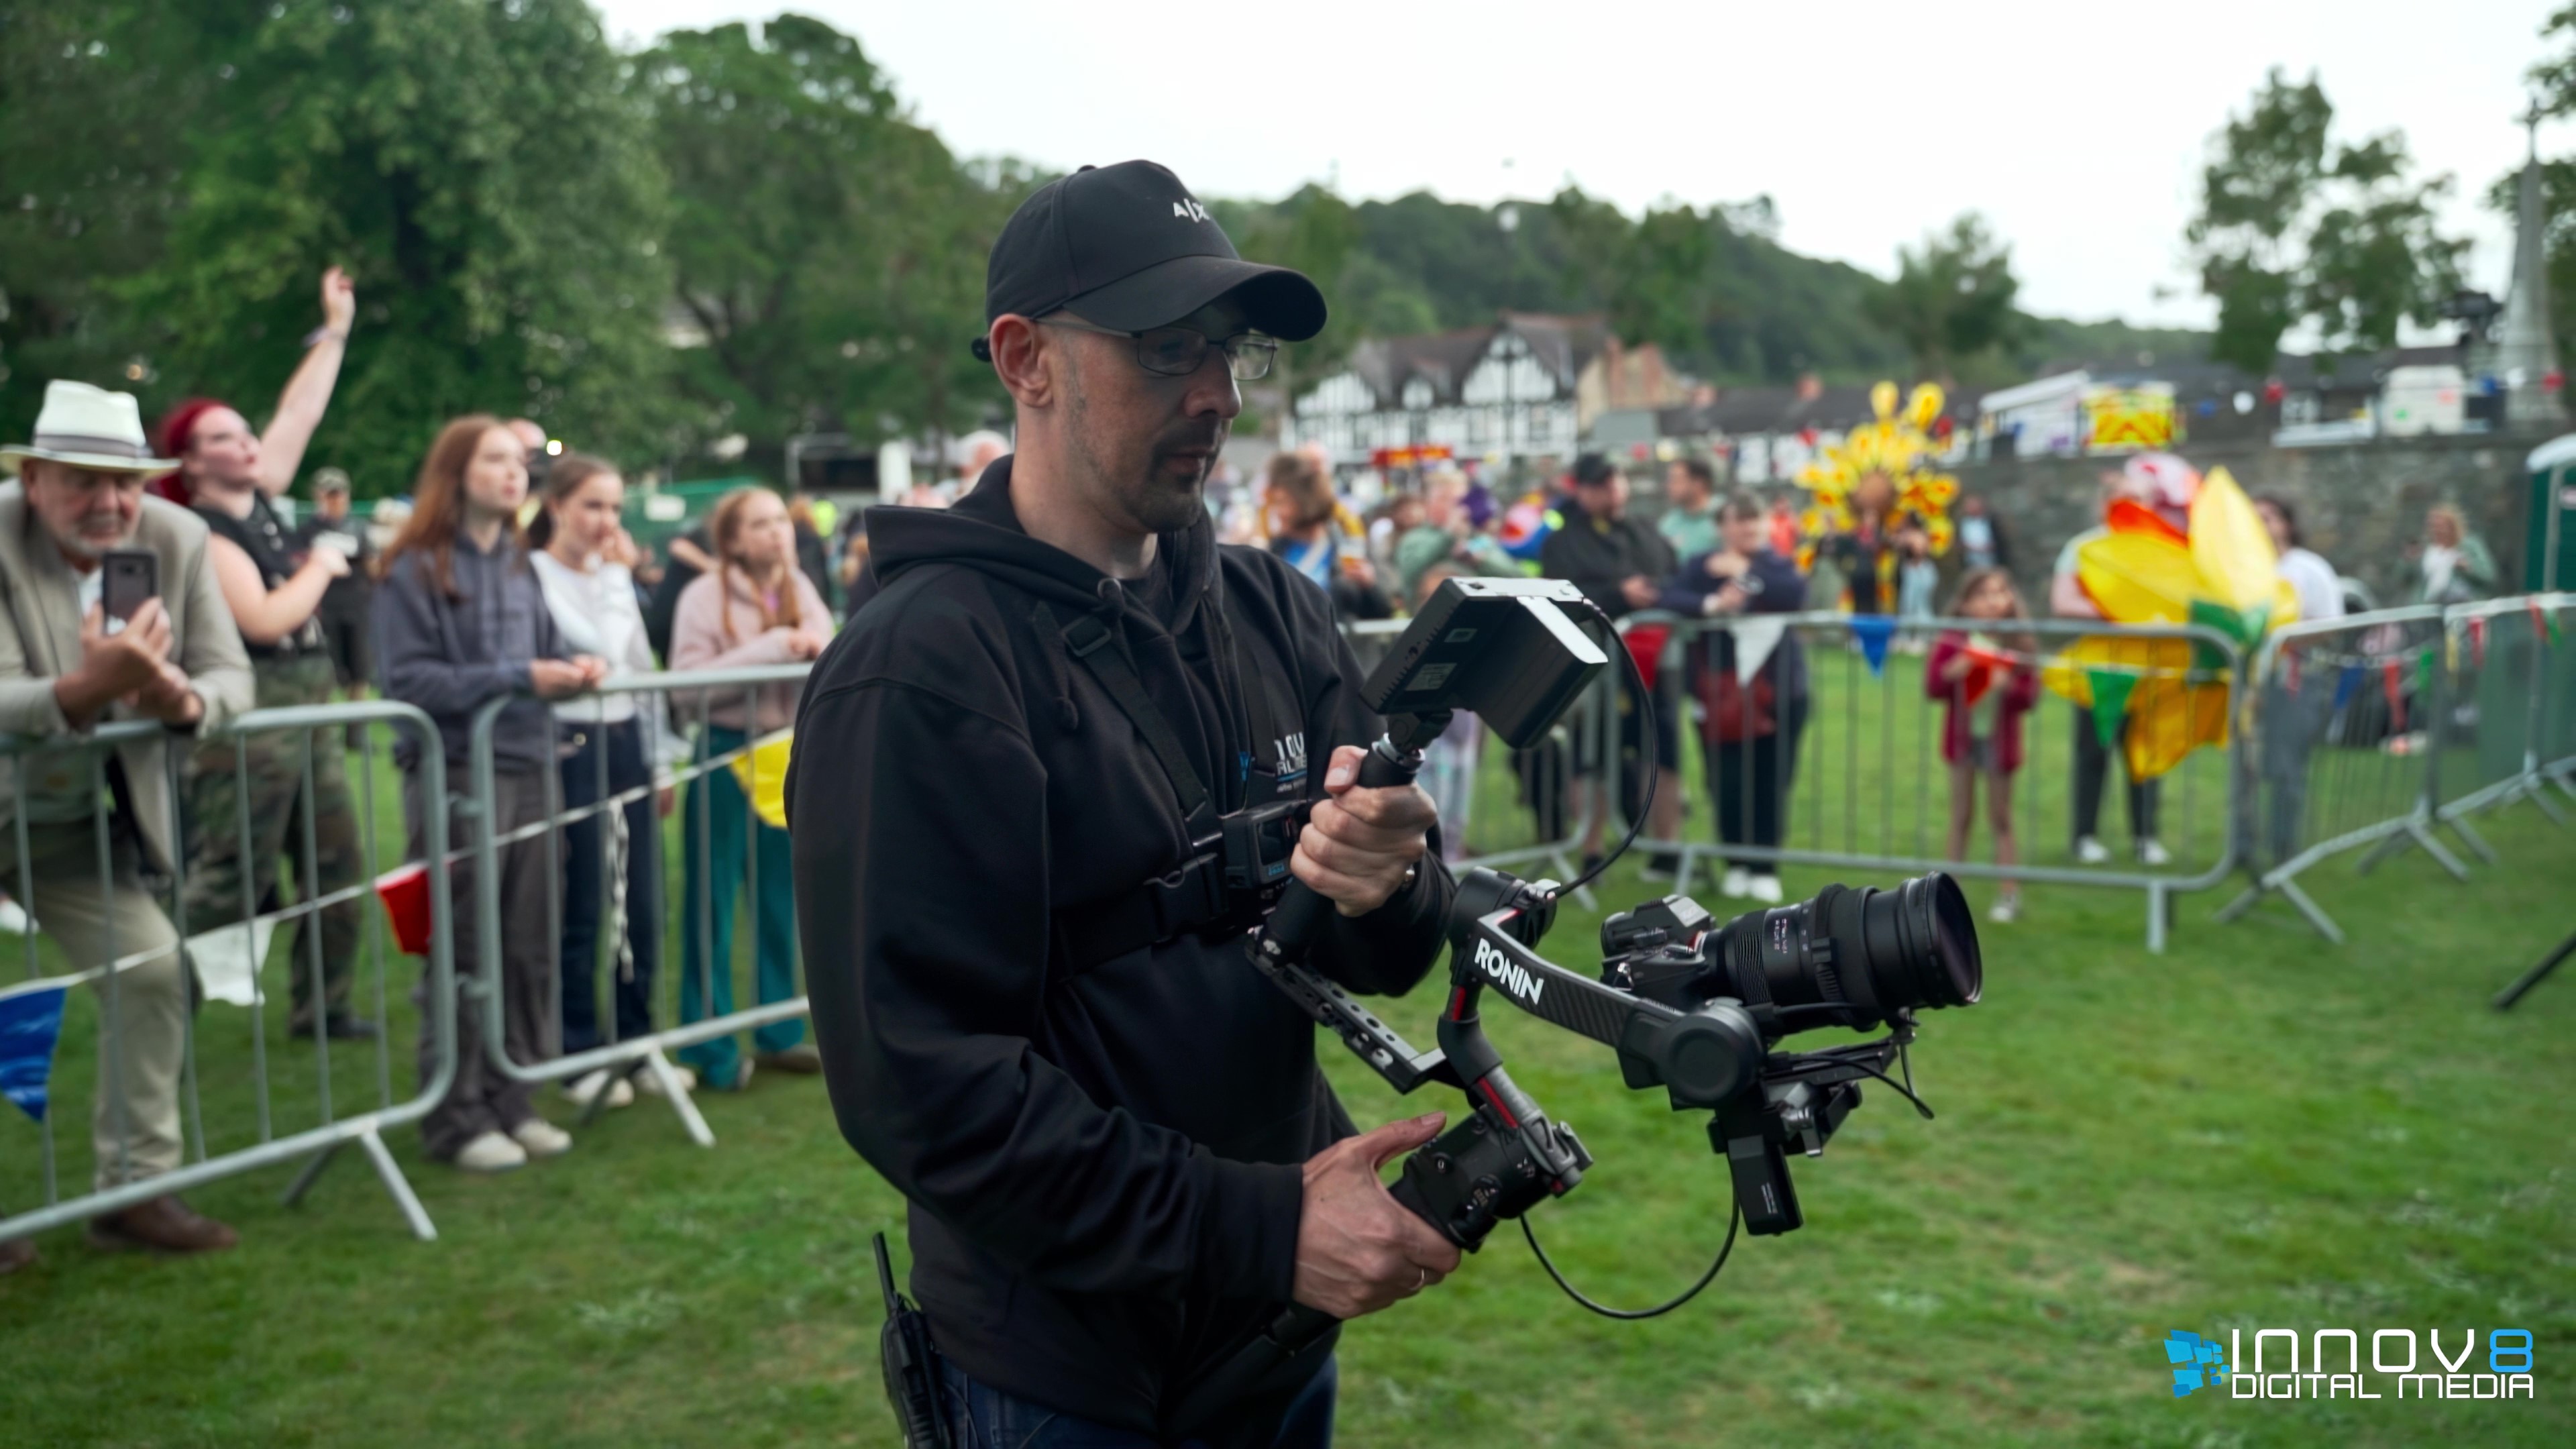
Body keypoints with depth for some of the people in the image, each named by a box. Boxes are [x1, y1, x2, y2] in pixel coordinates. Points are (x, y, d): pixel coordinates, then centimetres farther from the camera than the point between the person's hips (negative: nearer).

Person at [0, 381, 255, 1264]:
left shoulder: (176, 538, -9)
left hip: (75, 821, 4)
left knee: (152, 968, -2)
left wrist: (185, 699, -31)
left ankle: (133, 1189, 11)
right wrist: (87, 688, -49)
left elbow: (231, 677, -8)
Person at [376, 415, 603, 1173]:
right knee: (464, 953, -2)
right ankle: (457, 1118, 9)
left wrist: (574, 668, -2)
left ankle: (511, 1100, 20)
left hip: (528, 768, 6)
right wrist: (517, 678, -18)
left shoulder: (520, 567, 15)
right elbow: (408, 680, -13)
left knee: (528, 947, 9)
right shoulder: (414, 571, -6)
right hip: (456, 775, -6)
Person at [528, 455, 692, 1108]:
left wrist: (661, 760, 17)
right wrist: (617, 577, -10)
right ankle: (581, 1059, 13)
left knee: (642, 907, 9)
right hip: (574, 752, -7)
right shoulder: (535, 575, -10)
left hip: (628, 746, 7)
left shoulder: (613, 575, 14)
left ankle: (638, 1044, 22)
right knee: (582, 913, 1)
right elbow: (598, 650, -20)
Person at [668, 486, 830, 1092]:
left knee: (781, 898, 13)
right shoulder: (706, 596, -9)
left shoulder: (801, 589, 8)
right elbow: (687, 684, -19)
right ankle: (710, 1048, 10)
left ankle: (778, 1035, 25)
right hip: (727, 755, -5)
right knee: (711, 903, 2)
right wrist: (772, 648, -21)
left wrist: (818, 649, -14)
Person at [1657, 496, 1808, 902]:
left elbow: (1795, 596, -15)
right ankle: (1736, 863, 19)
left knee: (1770, 782, 0)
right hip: (1720, 691, 0)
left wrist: (1747, 572, -14)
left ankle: (1765, 868, 12)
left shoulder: (1780, 565, 5)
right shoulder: (1702, 567, 3)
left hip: (1777, 689, 0)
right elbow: (1666, 598, -10)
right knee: (1726, 784, 1)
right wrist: (1709, 604, -25)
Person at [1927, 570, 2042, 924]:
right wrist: (1951, 674, -24)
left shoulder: (2020, 646, -7)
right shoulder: (1952, 642, -5)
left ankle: (2009, 893, 12)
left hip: (1999, 738, -1)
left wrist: (2010, 686, -27)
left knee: (2000, 817, 6)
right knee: (1961, 815, 10)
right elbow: (1932, 687, -5)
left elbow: (2030, 696, -8)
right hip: (1962, 736, 1)